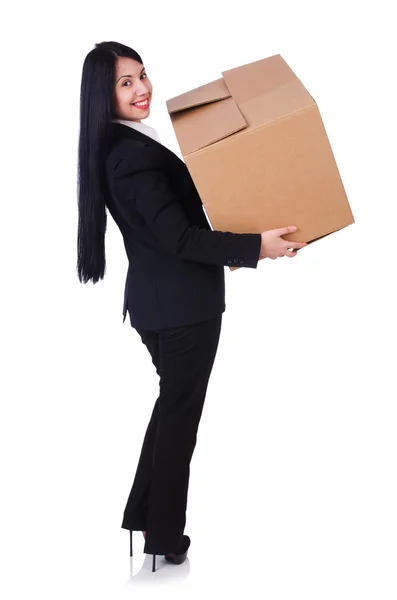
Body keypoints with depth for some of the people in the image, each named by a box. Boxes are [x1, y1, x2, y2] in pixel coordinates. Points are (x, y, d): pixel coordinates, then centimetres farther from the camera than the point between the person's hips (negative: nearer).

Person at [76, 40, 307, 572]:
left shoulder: (122, 146, 10)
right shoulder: (133, 155, -22)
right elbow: (179, 237, -25)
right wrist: (257, 246, -24)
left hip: (159, 300, 10)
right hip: (181, 303, -10)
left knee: (172, 403, 21)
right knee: (180, 413, 4)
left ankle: (143, 517, 31)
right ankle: (165, 539, 19)